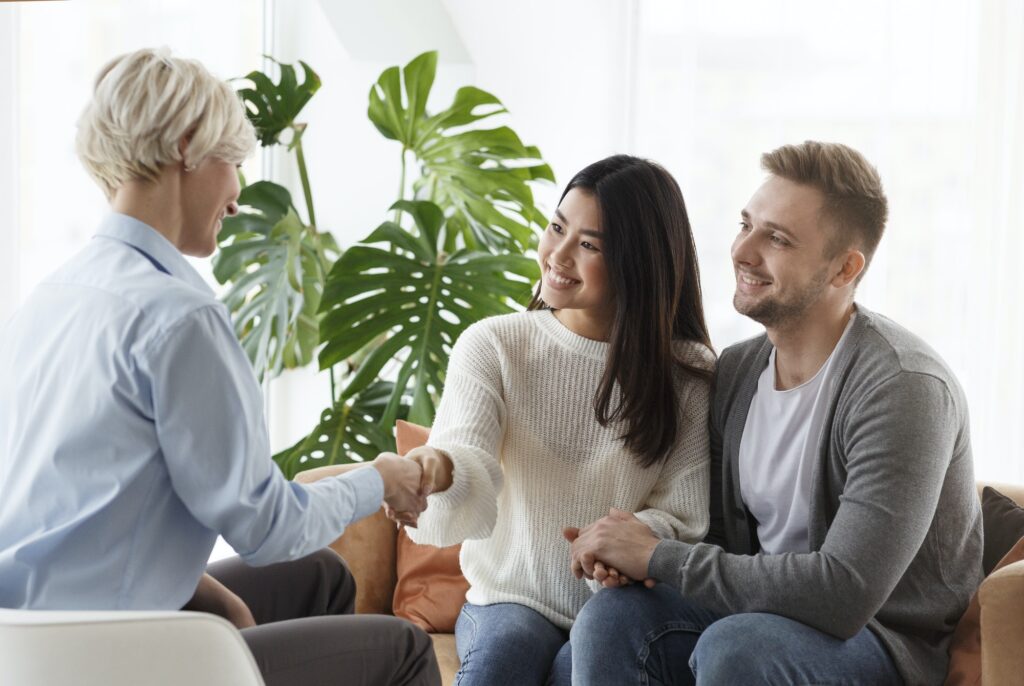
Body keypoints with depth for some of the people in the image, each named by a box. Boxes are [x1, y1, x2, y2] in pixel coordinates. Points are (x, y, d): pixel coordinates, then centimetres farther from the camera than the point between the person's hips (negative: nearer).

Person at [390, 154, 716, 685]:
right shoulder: (492, 345, -1)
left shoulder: (689, 374, -3)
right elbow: (469, 454, -17)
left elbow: (683, 518, -4)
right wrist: (437, 468, -42)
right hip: (509, 598, 1)